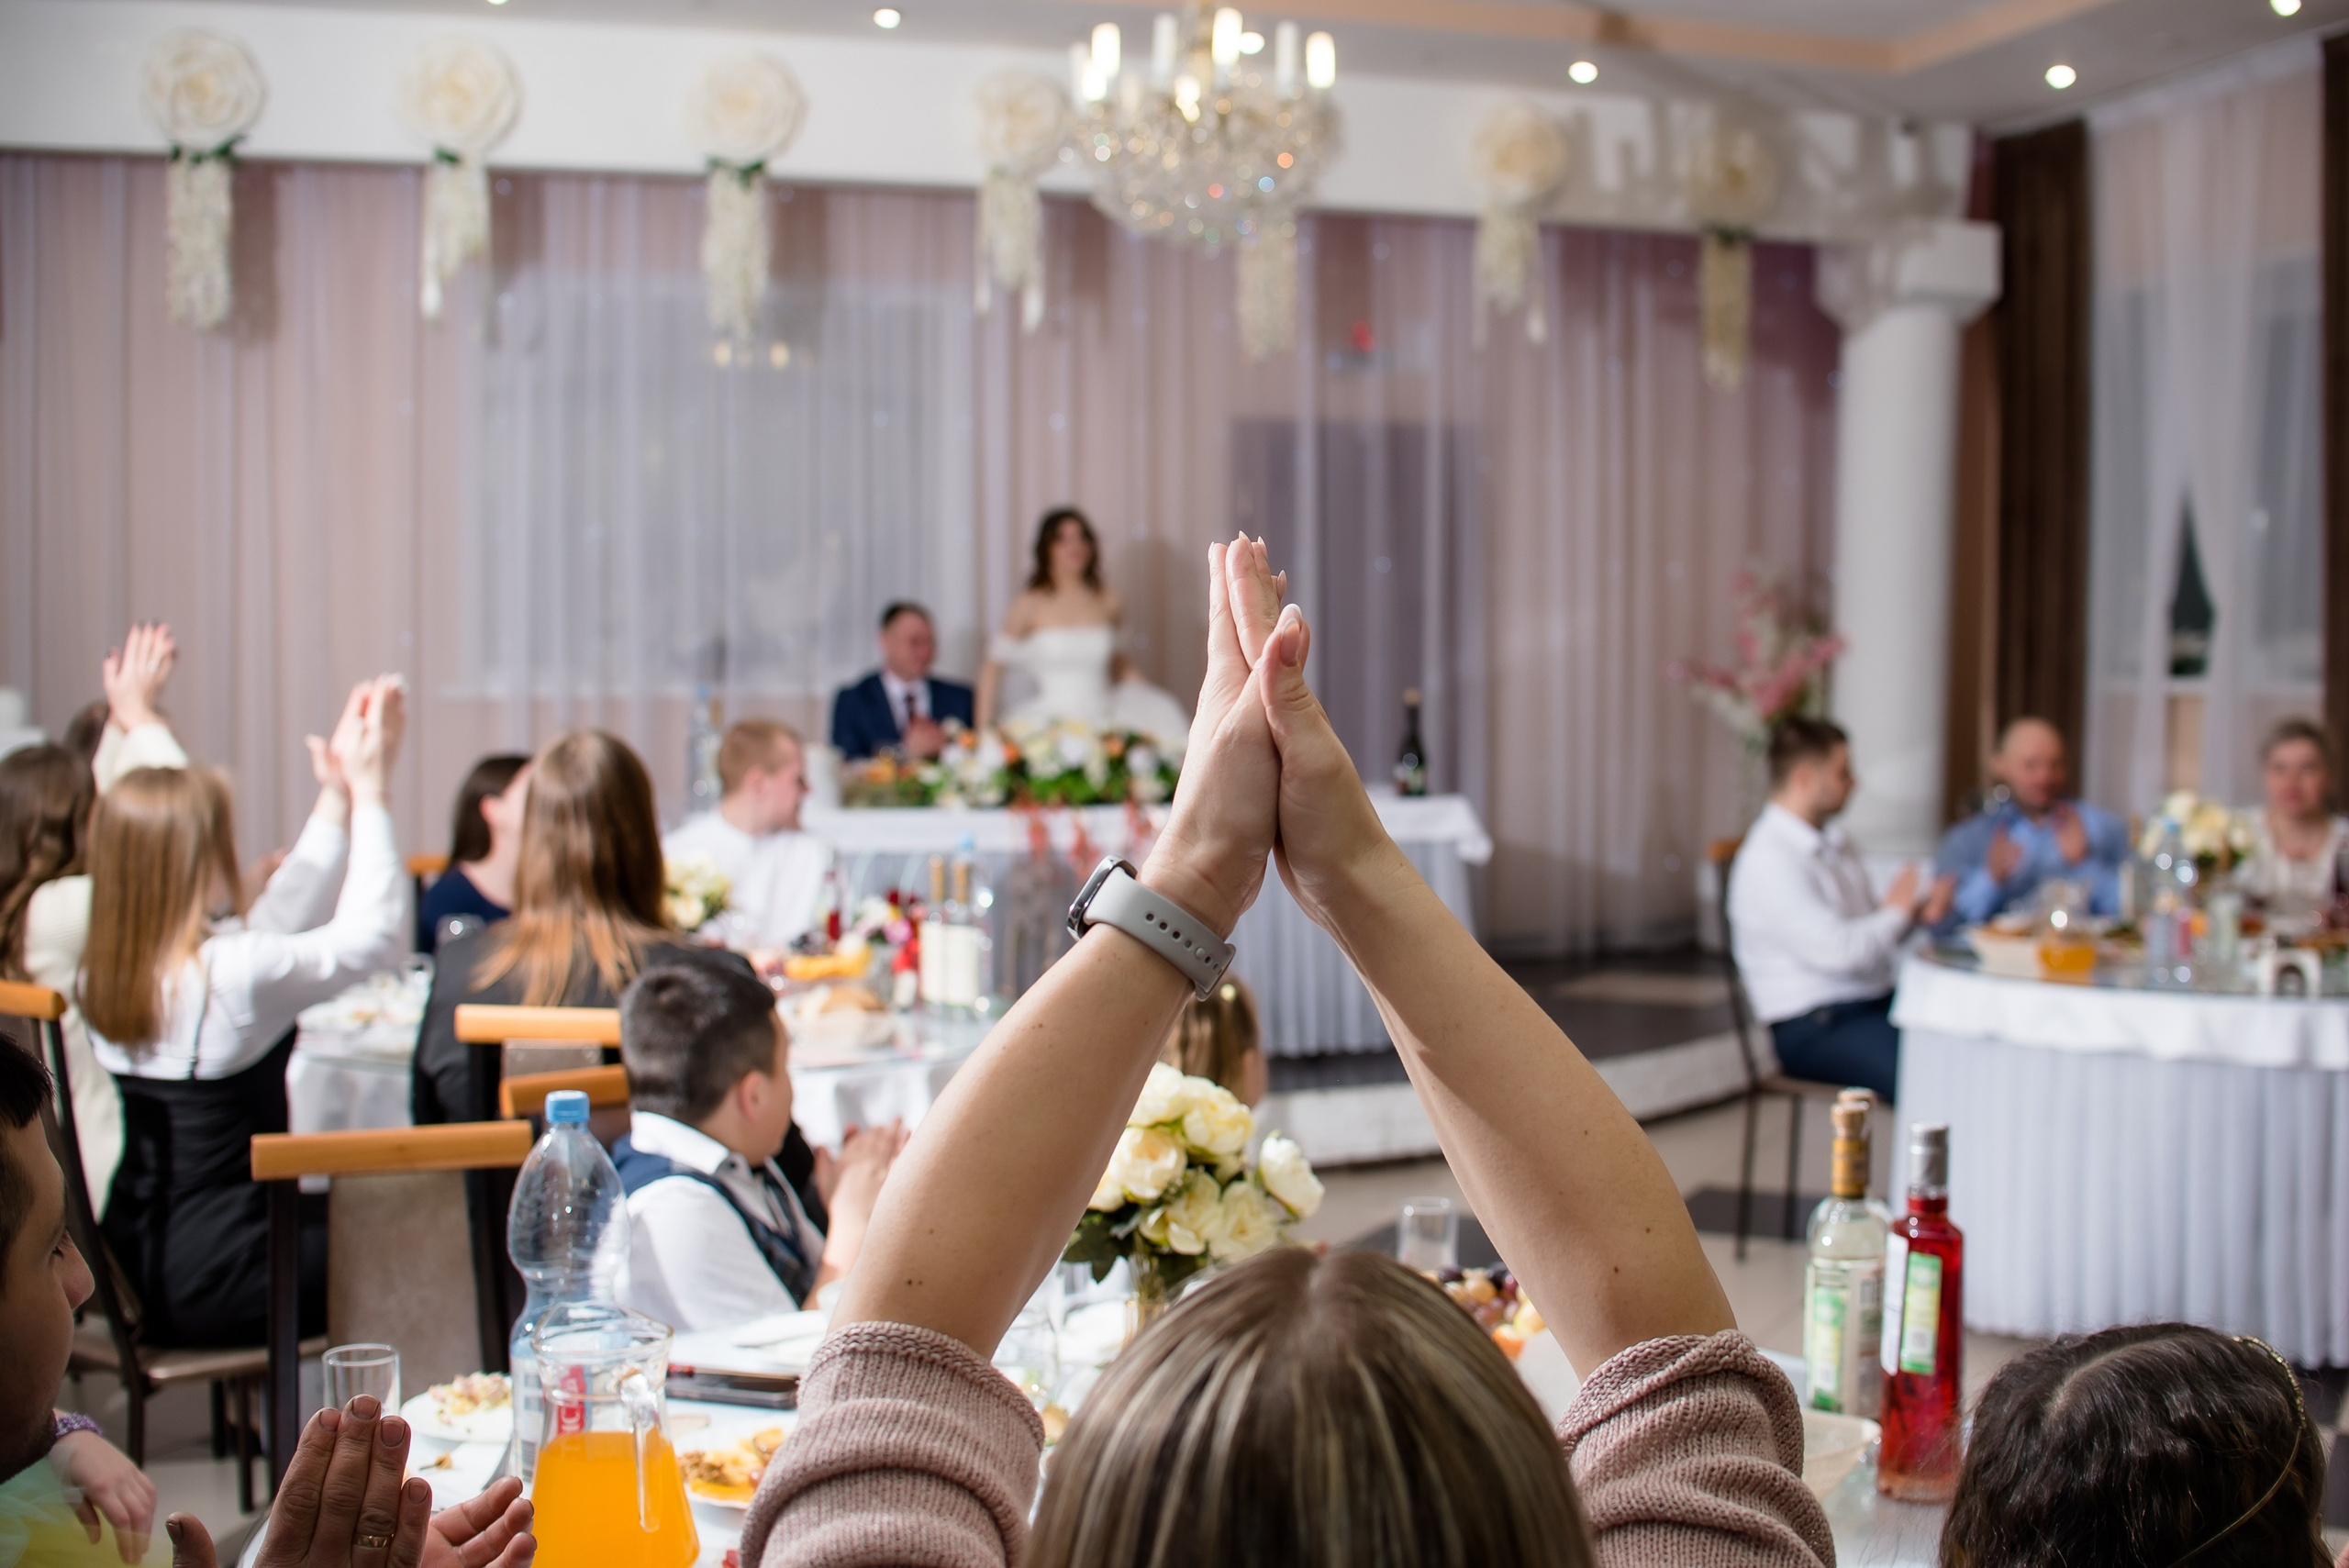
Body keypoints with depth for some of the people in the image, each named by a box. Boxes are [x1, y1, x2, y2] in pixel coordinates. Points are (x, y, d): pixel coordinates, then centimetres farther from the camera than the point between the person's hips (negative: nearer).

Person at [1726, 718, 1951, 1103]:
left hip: (1874, 1002, 9)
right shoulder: (1769, 861, -15)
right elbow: (1839, 951, -22)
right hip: (1815, 1029, -9)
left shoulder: (1833, 842, 16)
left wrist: (1919, 910, 2)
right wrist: (1897, 911, -5)